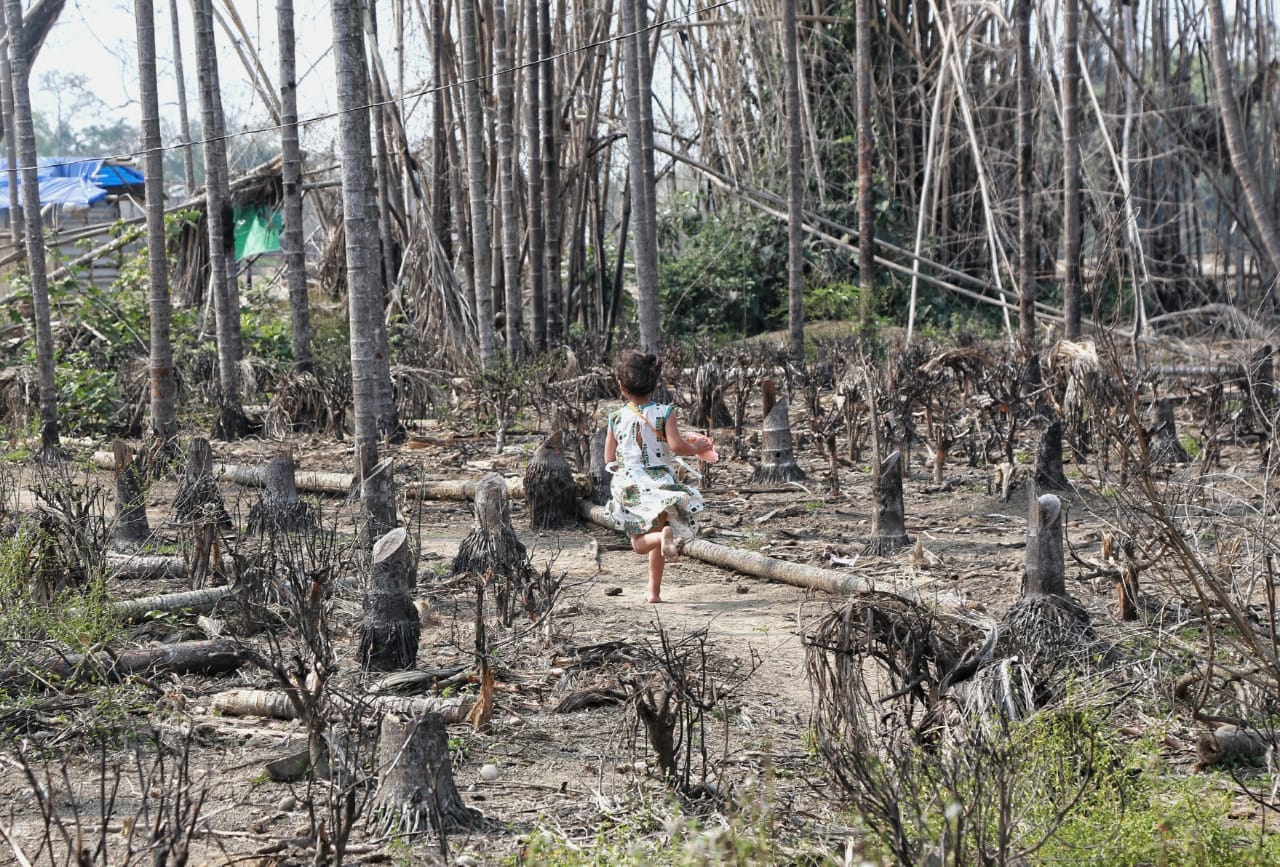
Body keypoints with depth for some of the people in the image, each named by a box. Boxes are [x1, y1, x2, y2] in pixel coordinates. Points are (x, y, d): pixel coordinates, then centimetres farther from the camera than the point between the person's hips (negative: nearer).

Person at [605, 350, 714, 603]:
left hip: (630, 485, 0)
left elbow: (609, 459, 2)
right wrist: (696, 447, -1)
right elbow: (676, 445, -19)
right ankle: (654, 591, 17)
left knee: (639, 542, 5)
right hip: (660, 484, 0)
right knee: (656, 536, 17)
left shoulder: (616, 417, -2)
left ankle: (663, 535, -28)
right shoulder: (664, 412, -8)